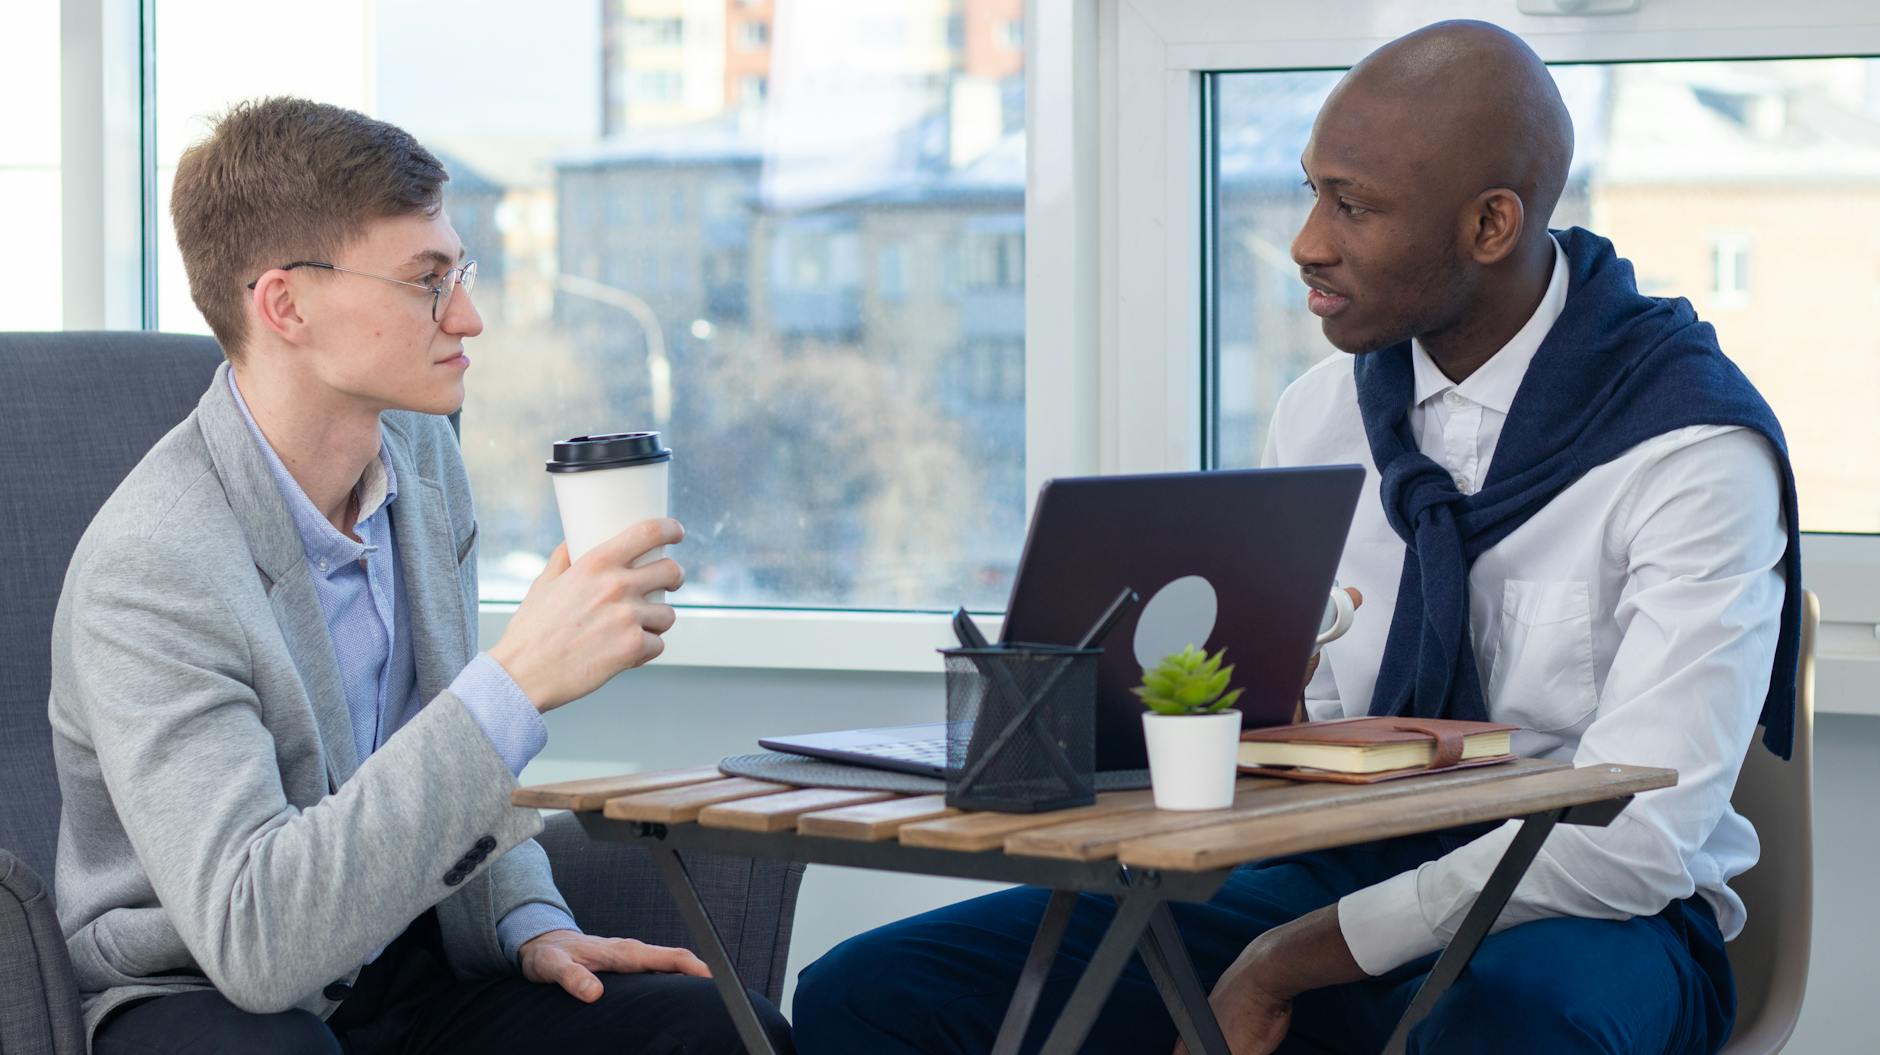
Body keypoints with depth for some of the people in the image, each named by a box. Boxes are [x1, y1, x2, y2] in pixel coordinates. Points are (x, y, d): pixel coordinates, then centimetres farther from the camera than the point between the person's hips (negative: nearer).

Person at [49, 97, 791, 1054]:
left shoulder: (419, 450, 3)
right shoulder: (153, 564, -24)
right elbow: (252, 938, -34)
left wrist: (529, 922, 0)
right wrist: (520, 681, -37)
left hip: (408, 971, 6)